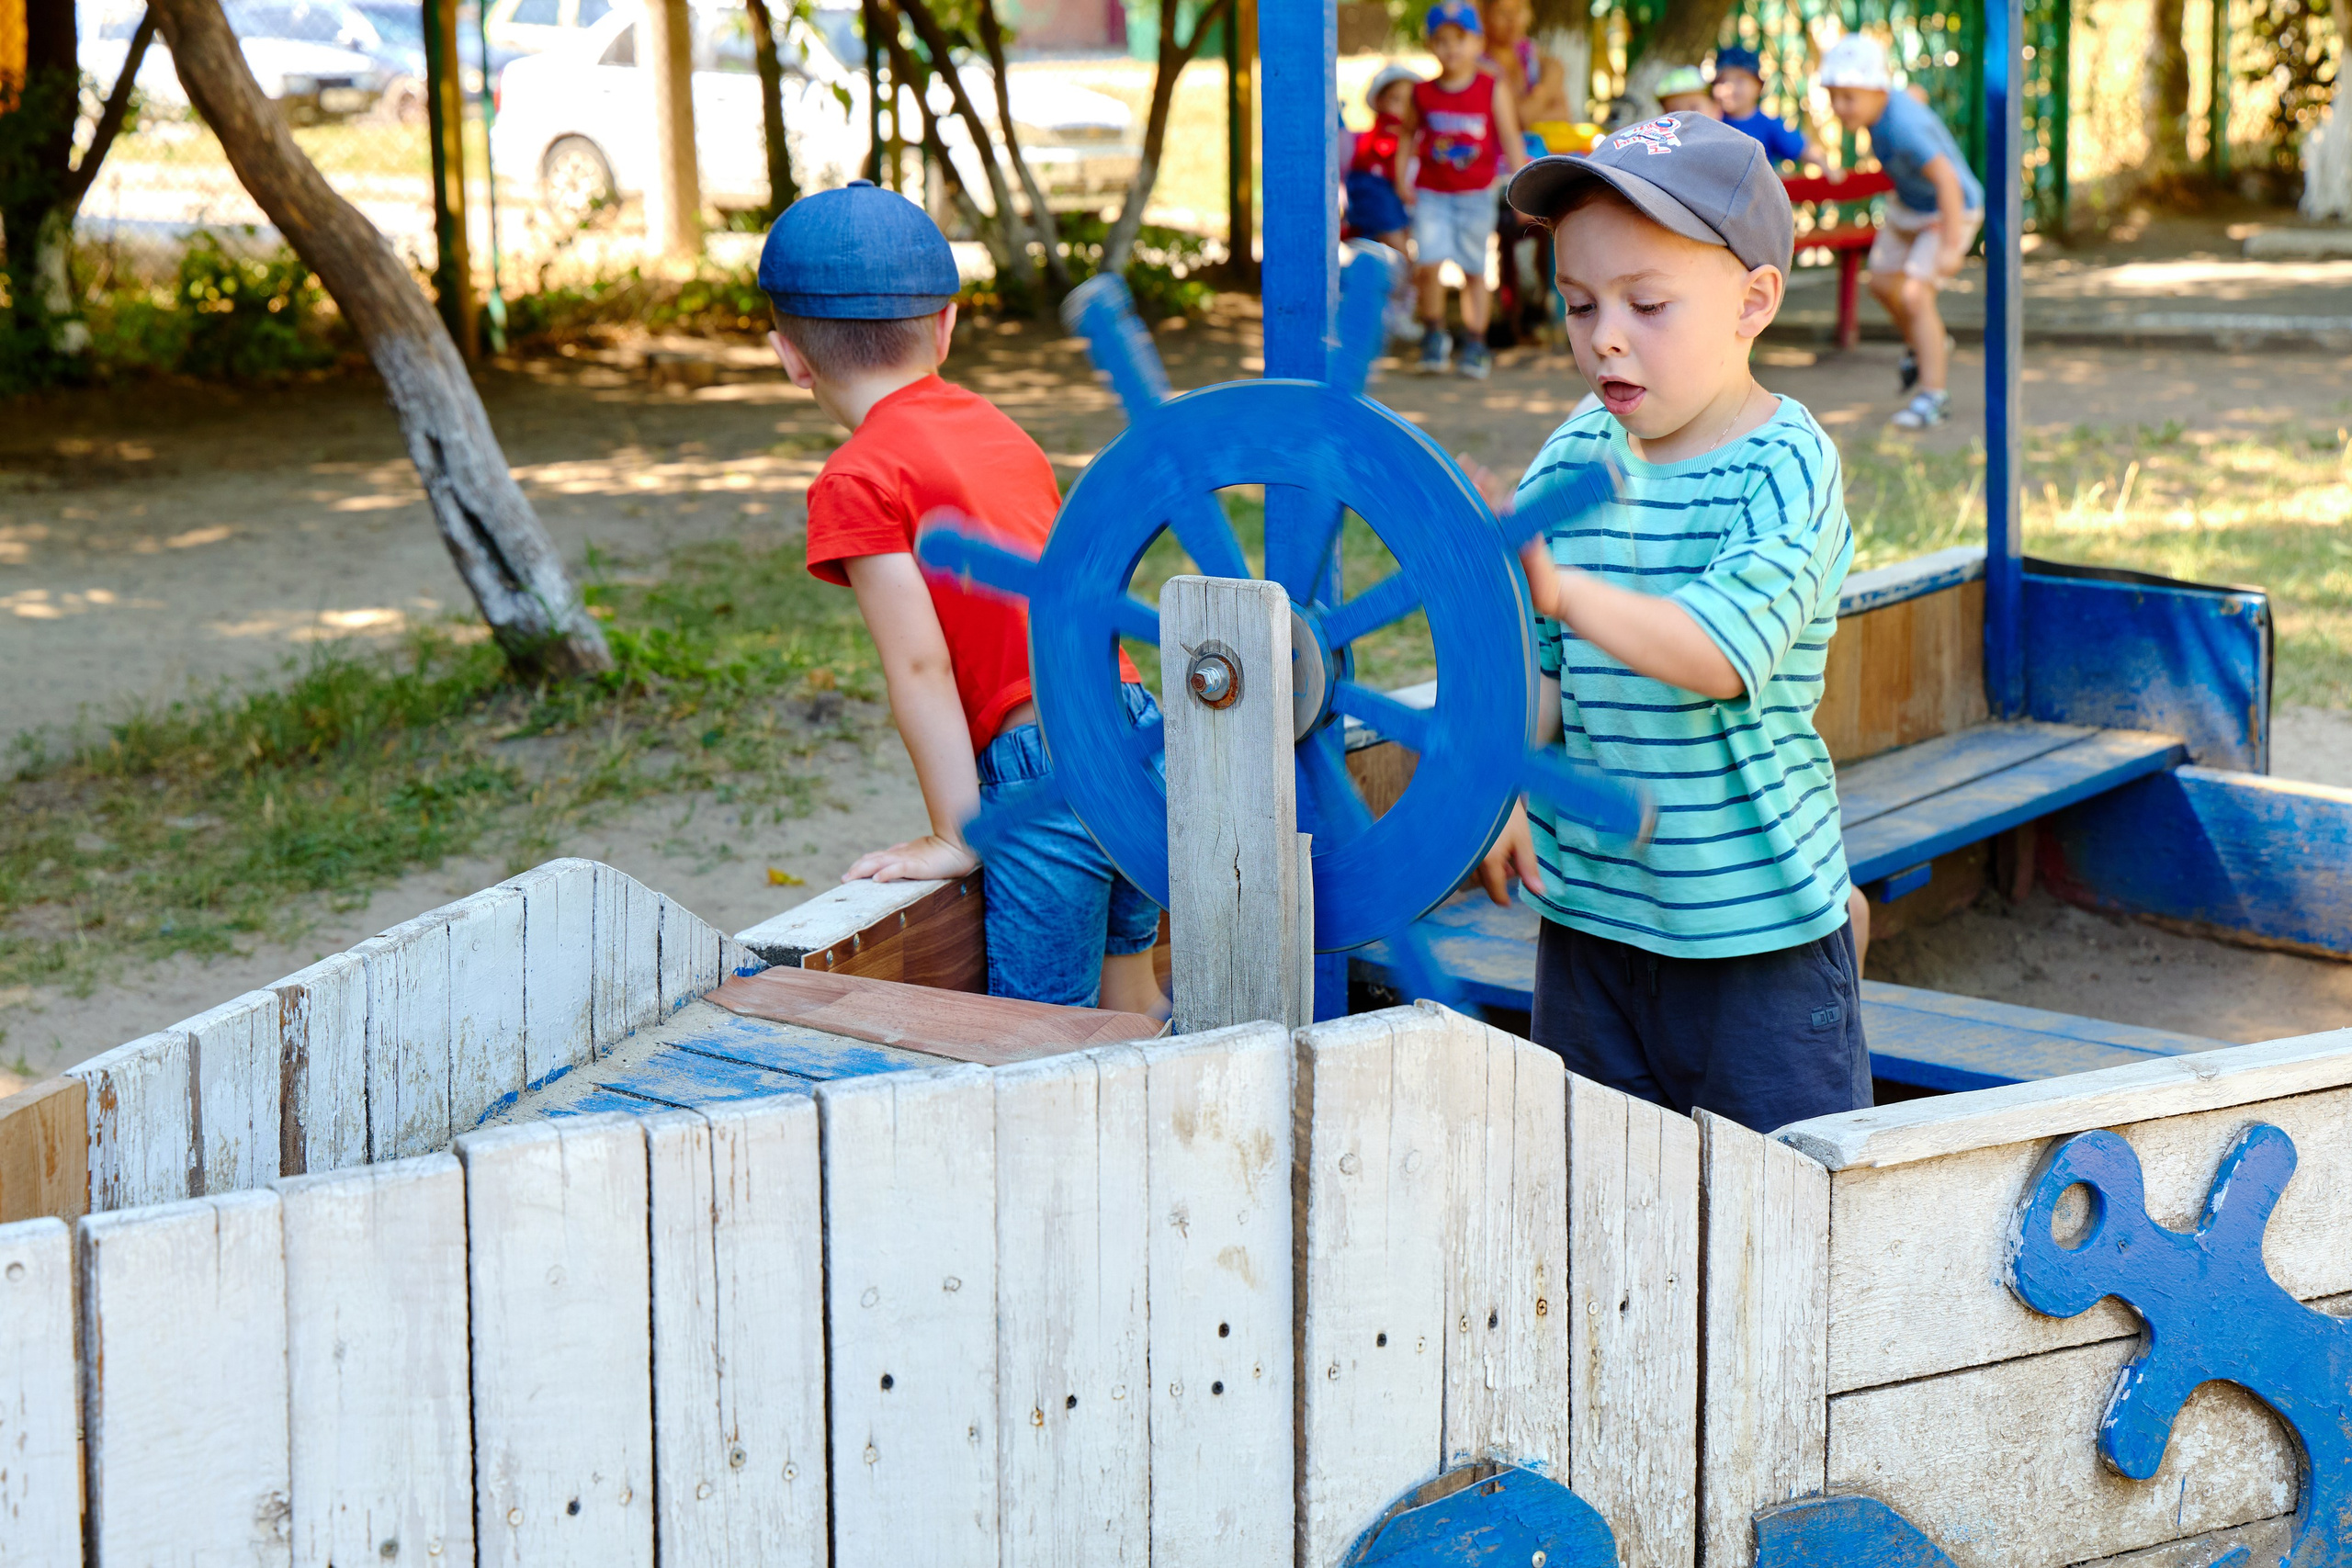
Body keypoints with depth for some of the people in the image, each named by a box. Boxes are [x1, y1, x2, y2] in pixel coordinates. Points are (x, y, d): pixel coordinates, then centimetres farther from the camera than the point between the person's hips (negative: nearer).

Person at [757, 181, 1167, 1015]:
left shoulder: (858, 479, -7)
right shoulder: (997, 430, 16)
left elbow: (920, 665, -11)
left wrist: (954, 835, -6)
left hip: (1043, 776, -8)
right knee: (1128, 1004, 24)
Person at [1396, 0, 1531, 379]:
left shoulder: (1493, 90, -3)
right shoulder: (1423, 93, 0)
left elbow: (1511, 139, -1)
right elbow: (1408, 135, 13)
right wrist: (1401, 178, 3)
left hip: (1476, 195, 0)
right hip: (1431, 194, 0)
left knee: (1475, 272, 7)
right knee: (1428, 264, -14)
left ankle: (1474, 344, 18)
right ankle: (1434, 333, 7)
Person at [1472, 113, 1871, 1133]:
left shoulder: (1787, 468, -13)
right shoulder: (1574, 457, 4)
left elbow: (1723, 651, -28)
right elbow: (1539, 661, 9)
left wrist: (1561, 588, -40)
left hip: (1756, 920, -5)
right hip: (1589, 904, 6)